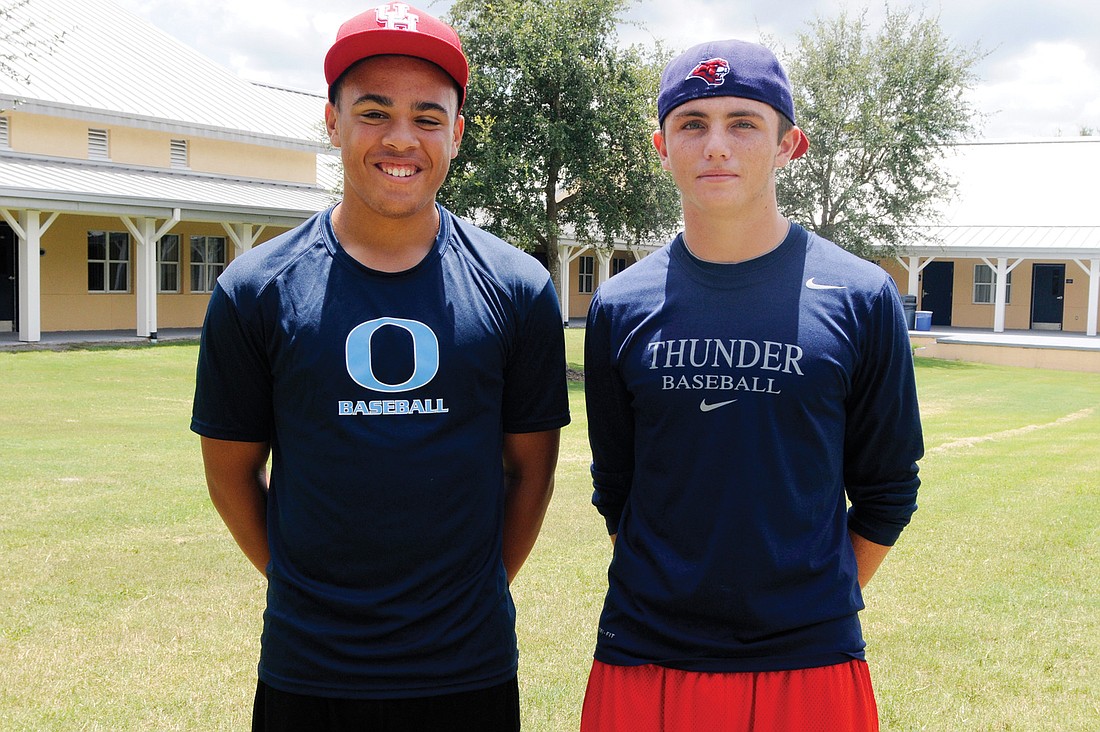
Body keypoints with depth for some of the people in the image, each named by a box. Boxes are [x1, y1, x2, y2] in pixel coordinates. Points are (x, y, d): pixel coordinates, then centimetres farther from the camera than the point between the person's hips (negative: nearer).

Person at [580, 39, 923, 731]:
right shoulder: (620, 307, 1)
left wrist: (821, 605, 3)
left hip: (811, 661, -1)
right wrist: (671, 593, 6)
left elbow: (886, 487, 4)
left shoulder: (862, 298, -3)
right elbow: (616, 485, 9)